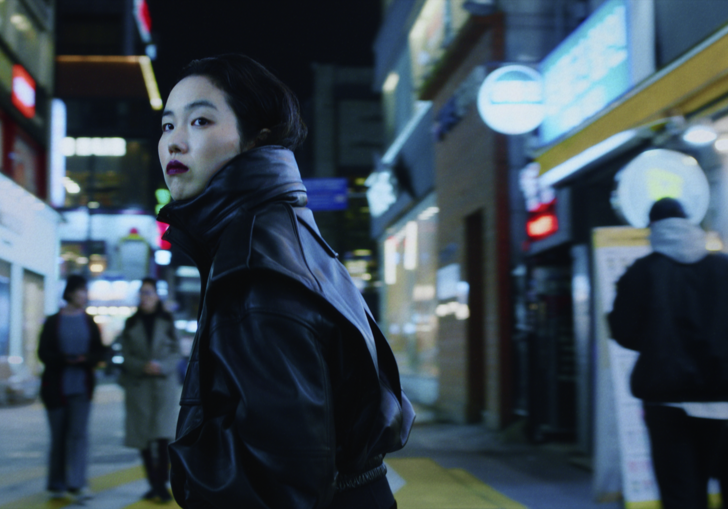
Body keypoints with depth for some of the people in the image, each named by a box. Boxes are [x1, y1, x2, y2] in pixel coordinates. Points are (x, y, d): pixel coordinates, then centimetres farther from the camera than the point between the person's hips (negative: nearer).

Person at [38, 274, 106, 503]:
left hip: (82, 386, 1)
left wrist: (86, 359, -16)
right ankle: (56, 485, 16)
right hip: (56, 387, -1)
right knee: (58, 437, 5)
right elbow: (44, 353, -4)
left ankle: (76, 484, -14)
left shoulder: (90, 323, 7)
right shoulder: (53, 322, 1)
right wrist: (65, 359, -21)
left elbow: (99, 352, 6)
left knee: (79, 433, -10)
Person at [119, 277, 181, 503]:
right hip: (138, 386, 2)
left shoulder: (167, 321, 4)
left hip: (164, 385, -2)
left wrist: (162, 367, -16)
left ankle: (162, 484, -6)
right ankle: (153, 484, 13)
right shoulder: (131, 324, 7)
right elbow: (126, 356, 3)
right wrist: (143, 366, -15)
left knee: (163, 435, -12)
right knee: (144, 437, 3)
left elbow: (176, 353, 3)